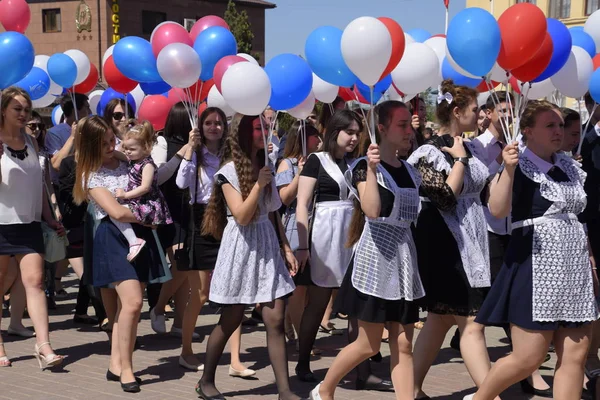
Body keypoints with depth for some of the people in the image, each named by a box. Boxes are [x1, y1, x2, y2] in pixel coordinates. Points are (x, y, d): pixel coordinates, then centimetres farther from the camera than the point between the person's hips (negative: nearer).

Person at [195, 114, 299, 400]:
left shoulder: (265, 166, 11)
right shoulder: (229, 170, -8)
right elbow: (241, 217, -16)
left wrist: (286, 247, 8)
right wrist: (259, 184, -22)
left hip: (267, 246, 5)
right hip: (242, 248, -5)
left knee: (275, 319, -2)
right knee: (230, 321, 5)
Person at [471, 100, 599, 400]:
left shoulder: (569, 167, 13)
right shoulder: (519, 166, -7)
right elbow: (498, 210, -23)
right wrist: (508, 170, -34)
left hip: (574, 265, 7)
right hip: (535, 265, -7)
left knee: (575, 356, 4)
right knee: (528, 357, -4)